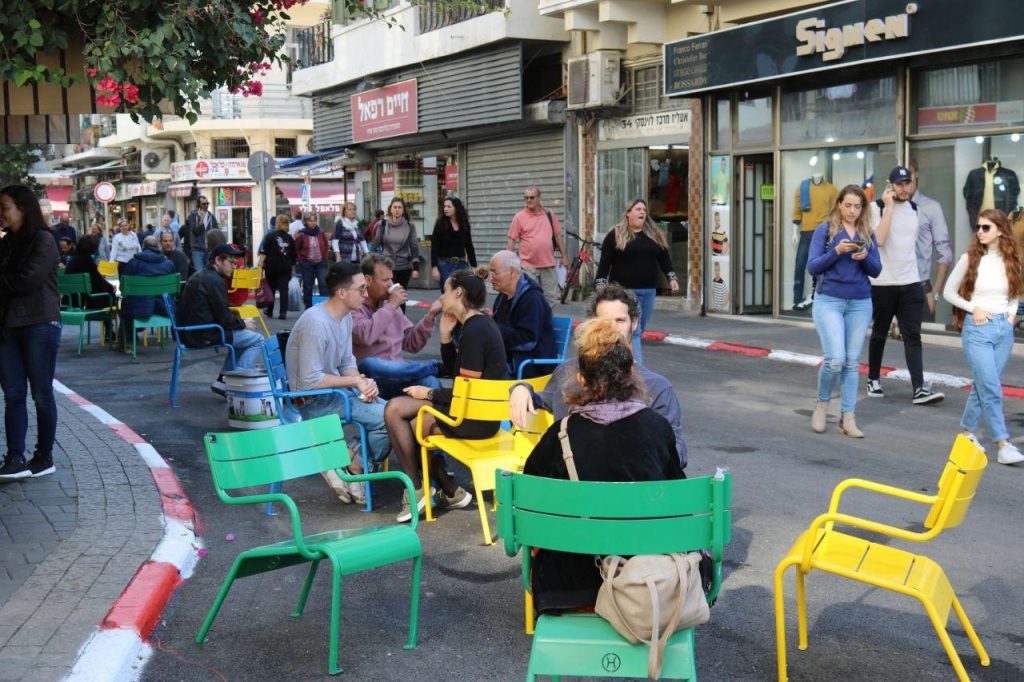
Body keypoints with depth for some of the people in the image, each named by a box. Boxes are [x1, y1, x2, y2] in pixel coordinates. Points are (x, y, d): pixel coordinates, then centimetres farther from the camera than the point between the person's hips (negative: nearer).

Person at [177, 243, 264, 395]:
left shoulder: (199, 276, 17)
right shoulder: (214, 281, -15)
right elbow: (224, 318, -17)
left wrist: (239, 321, 13)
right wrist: (243, 324, 0)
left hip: (190, 332, 10)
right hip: (204, 336, -10)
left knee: (243, 334, 24)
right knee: (257, 340, -6)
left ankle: (223, 380, 16)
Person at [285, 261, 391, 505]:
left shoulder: (345, 317, 6)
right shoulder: (316, 324, -24)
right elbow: (310, 380, -26)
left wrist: (363, 382, -8)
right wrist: (355, 381, -18)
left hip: (337, 390, 9)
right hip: (314, 402, -9)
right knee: (387, 417, -21)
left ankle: (354, 469, 5)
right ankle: (355, 472, 0)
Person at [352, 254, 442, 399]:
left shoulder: (390, 306, 17)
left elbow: (411, 344, 17)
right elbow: (365, 336, -24)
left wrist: (430, 315, 4)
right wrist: (391, 306, -13)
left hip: (395, 374, 4)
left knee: (430, 383, -26)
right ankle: (434, 367, -22)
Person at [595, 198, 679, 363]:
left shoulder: (655, 235, 13)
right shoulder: (616, 235, -1)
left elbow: (664, 258, 15)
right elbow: (605, 262, -3)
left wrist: (672, 278, 5)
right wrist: (601, 285, -9)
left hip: (649, 291, 5)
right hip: (625, 290, -5)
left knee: (639, 330, 10)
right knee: (633, 331, -12)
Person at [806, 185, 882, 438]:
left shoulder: (867, 234, 9)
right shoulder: (825, 230, 0)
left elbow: (876, 270, 8)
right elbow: (812, 267, -6)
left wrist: (865, 258, -13)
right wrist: (837, 251, -19)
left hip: (860, 303, 3)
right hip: (829, 301, -3)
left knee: (852, 362, 4)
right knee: (835, 359, -13)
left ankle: (848, 418, 9)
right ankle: (821, 404, 13)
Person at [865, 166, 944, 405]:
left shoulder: (915, 209, 11)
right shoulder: (877, 207, -5)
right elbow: (879, 239, -21)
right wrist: (889, 206, -16)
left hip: (911, 283, 4)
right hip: (882, 283, -4)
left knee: (912, 336, -3)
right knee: (879, 334, 9)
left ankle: (919, 389, -9)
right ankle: (873, 380, 26)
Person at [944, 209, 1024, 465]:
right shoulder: (970, 258, -3)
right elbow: (949, 292, 3)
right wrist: (973, 308, -9)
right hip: (978, 329, -4)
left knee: (982, 385, 10)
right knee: (991, 388, -9)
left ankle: (967, 430, 26)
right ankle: (1003, 444, -7)